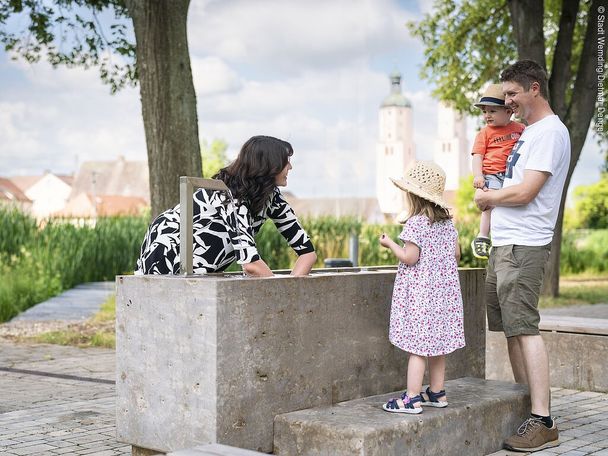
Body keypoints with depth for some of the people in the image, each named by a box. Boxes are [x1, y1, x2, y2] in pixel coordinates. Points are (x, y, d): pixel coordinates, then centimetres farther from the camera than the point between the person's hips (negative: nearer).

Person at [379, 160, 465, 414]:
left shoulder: (415, 223, -14)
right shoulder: (447, 222, 9)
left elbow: (409, 258, -17)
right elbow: (456, 254, 13)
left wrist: (390, 244, -3)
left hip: (420, 293, -8)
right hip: (443, 290, 8)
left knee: (418, 346, -7)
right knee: (437, 345, 15)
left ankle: (412, 399, -5)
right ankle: (437, 393, 22)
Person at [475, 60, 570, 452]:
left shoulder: (550, 132, -11)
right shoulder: (531, 132, 20)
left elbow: (525, 192, -18)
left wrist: (488, 197, -2)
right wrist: (492, 199, 7)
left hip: (524, 246, -10)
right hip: (505, 244, 10)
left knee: (524, 328, -12)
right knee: (512, 328, 11)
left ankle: (543, 422, -10)